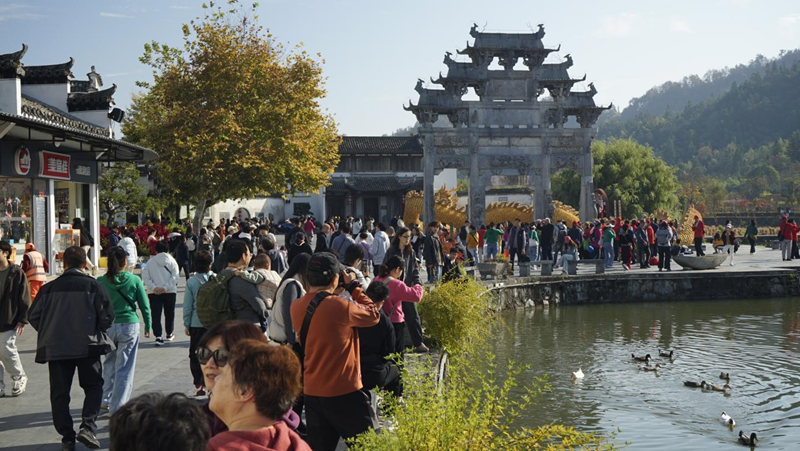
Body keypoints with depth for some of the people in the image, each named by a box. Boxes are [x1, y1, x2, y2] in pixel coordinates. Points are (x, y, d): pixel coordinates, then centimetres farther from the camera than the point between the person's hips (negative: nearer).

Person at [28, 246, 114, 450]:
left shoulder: (49, 288, 1)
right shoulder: (93, 285, -4)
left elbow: (34, 317, 4)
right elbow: (107, 316, -7)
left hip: (55, 348, 2)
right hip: (87, 347, -1)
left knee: (59, 393, 10)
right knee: (93, 387, 12)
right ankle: (88, 427, -6)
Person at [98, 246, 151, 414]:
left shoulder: (101, 281, -3)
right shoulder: (134, 280, -6)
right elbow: (144, 305, 0)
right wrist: (147, 326, 12)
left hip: (107, 327, 2)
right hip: (129, 326, -2)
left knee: (109, 364, 22)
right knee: (124, 368, 3)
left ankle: (106, 400, 29)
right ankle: (118, 406, 3)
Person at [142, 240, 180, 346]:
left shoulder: (150, 261, 1)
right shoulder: (172, 261, -2)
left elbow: (145, 276, -6)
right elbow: (174, 277, -11)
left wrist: (154, 287, -11)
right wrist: (165, 287, -14)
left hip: (153, 293, 0)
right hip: (170, 292, 0)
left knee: (156, 314, -1)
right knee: (169, 313, 17)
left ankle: (158, 336, -14)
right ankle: (169, 334, 29)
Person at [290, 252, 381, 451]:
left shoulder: (297, 307, 0)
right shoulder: (340, 306, -20)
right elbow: (373, 315, -2)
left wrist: (333, 294, 13)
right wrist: (353, 286, 4)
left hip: (311, 391, 6)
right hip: (343, 391, -6)